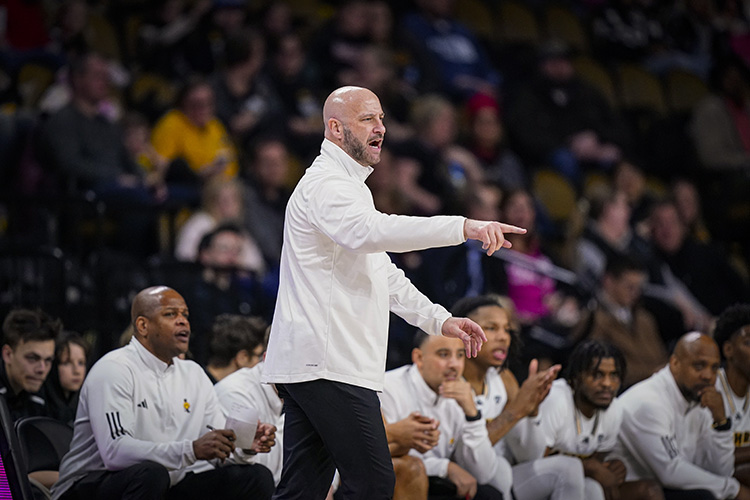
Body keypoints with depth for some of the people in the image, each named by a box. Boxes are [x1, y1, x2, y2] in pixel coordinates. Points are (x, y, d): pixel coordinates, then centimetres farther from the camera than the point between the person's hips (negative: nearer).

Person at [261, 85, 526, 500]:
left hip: (307, 364, 11)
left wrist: (439, 319, 16)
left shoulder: (347, 185, 26)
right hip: (328, 366, -11)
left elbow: (380, 272, 29)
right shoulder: (325, 184, -10)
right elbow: (370, 231, -32)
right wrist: (464, 228, -39)